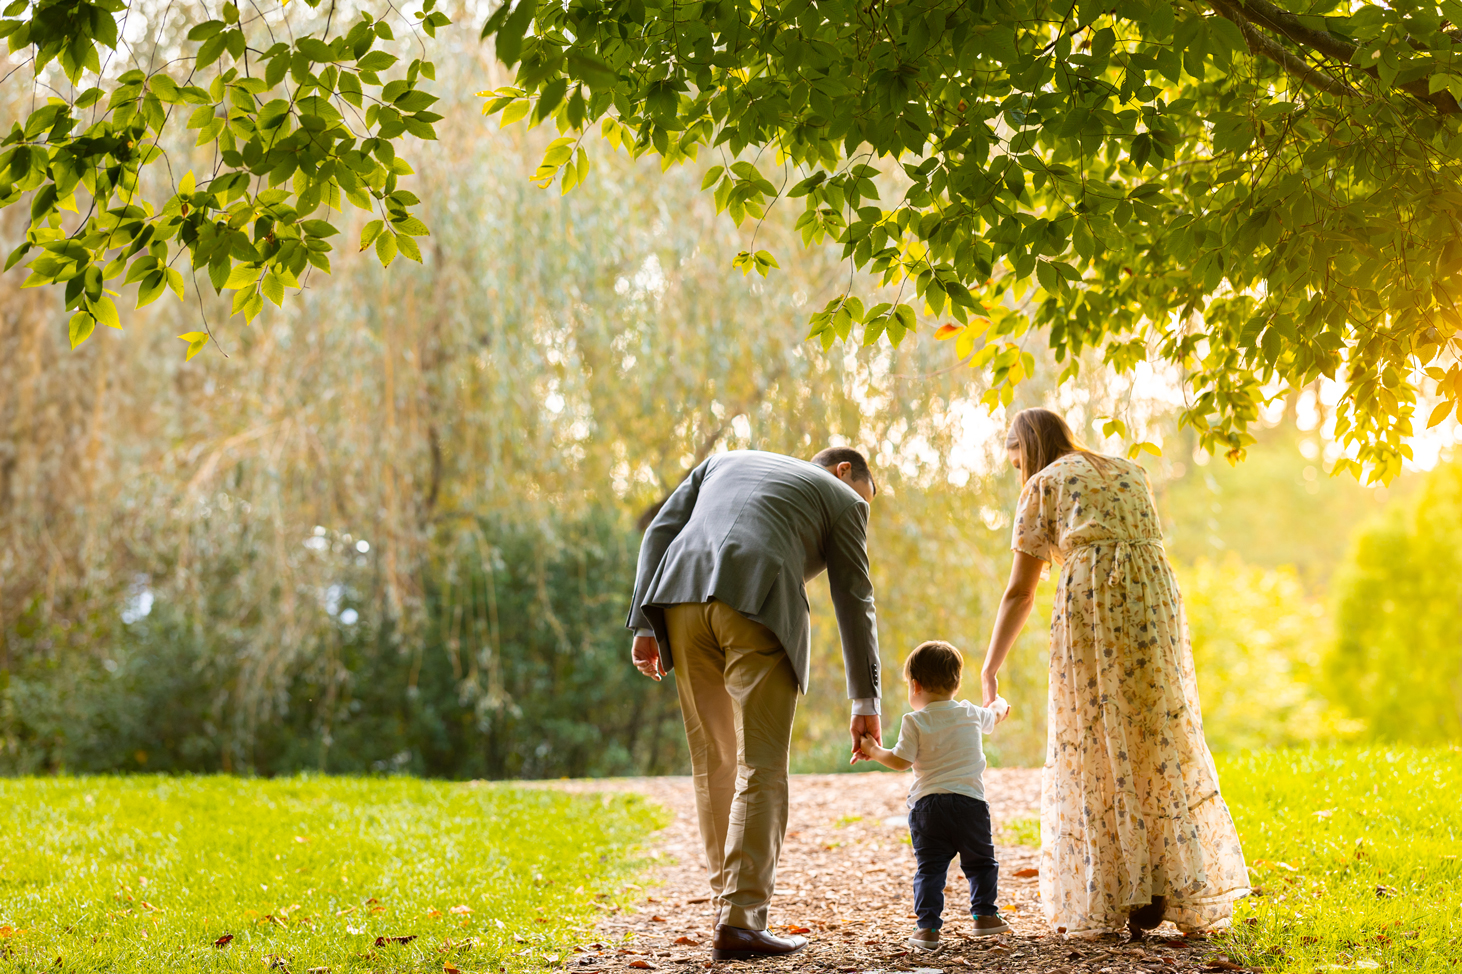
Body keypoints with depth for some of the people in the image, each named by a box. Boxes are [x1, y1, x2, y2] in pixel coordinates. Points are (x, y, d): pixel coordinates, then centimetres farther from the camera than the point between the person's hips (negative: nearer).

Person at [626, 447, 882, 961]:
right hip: (759, 608, -4)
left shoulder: (724, 462, 34)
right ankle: (739, 921, -7)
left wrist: (645, 625, 13)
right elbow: (854, 603, 18)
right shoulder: (842, 499, 22)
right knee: (760, 768, -1)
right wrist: (865, 701, 22)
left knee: (714, 761, 15)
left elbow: (659, 532, 20)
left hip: (684, 597, 5)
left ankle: (731, 896, 21)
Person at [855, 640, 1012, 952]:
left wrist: (874, 751, 10)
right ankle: (984, 915, 22)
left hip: (927, 803, -2)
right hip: (970, 801, 2)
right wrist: (999, 705, 54)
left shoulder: (915, 721, -3)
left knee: (930, 868, 1)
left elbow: (900, 761, -7)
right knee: (980, 861, 19)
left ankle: (928, 927, -5)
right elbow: (994, 715, 31)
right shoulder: (971, 714, 9)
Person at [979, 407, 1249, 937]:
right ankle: (1166, 894, 7)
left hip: (1090, 601, -4)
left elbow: (1019, 592, 9)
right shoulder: (1130, 471, 26)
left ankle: (1100, 904, 4)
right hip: (1155, 599, 4)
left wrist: (989, 670, 13)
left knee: (1094, 753, 4)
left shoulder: (1044, 485, 12)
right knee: (1159, 746, 9)